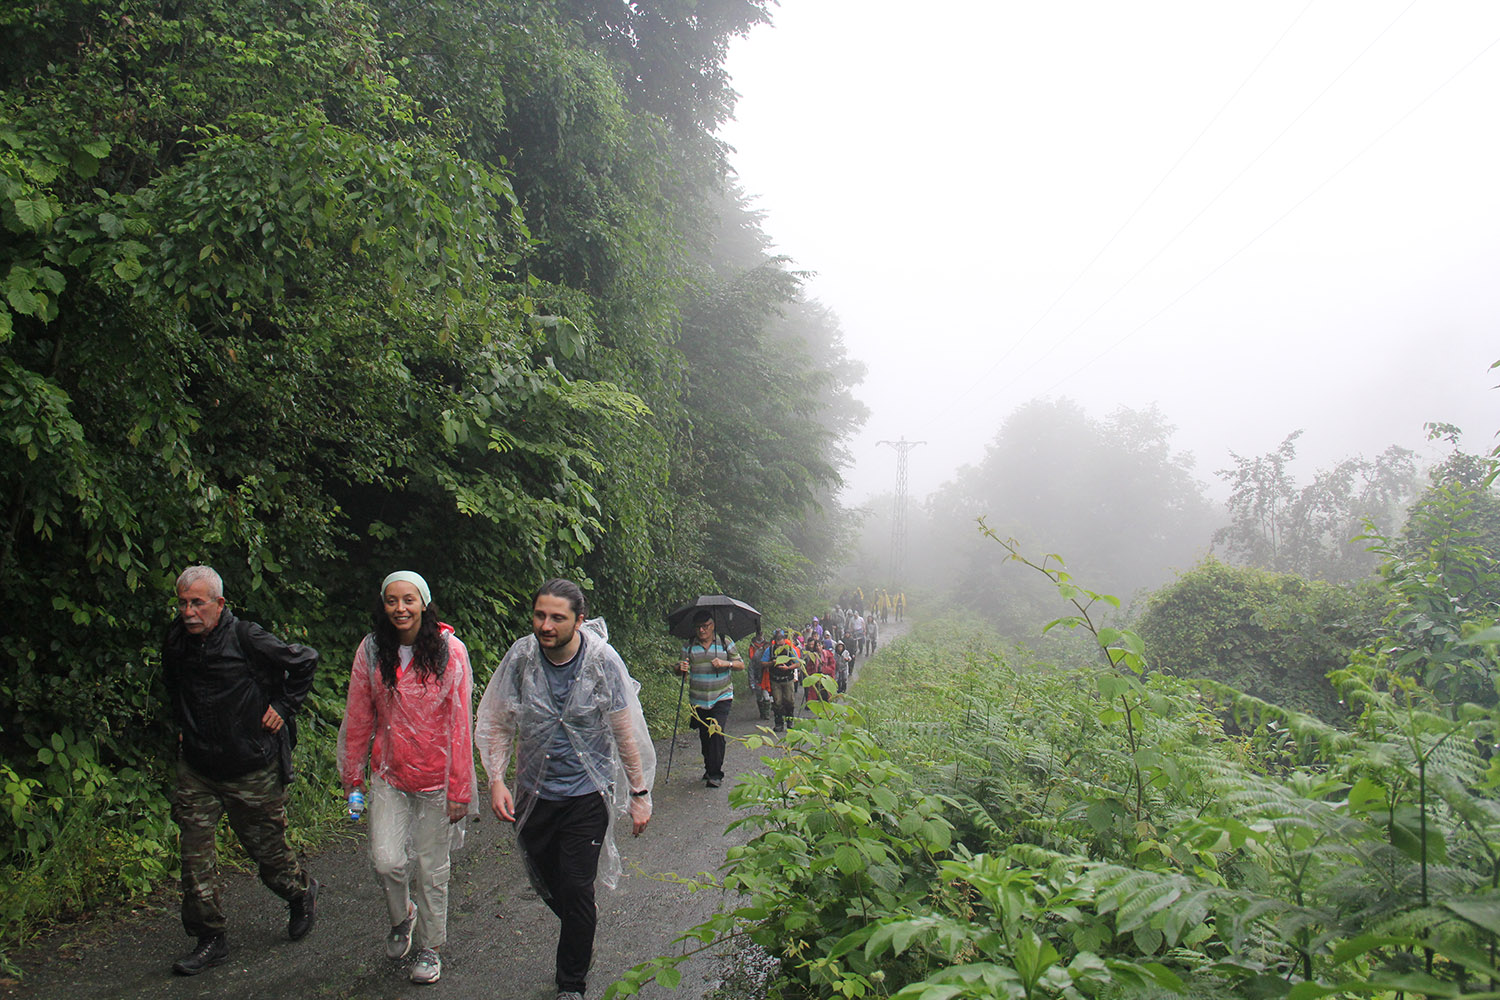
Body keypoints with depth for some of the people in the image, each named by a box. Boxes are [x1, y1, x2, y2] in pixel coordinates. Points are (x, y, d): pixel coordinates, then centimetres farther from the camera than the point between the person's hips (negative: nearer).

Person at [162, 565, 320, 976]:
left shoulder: (247, 639, -18)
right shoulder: (175, 642, -1)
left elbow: (304, 660, -6)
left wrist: (283, 706, -7)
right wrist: (181, 725, 13)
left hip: (252, 768, -4)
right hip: (197, 767, 5)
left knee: (265, 843, 9)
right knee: (195, 849, 0)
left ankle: (301, 892, 38)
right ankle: (210, 938, 12)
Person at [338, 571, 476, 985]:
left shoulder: (450, 650, -11)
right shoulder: (371, 650, -3)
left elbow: (460, 724, -9)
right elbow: (358, 718, 6)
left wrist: (460, 789, -8)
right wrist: (351, 776, 11)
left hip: (436, 777, -2)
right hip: (388, 774, 2)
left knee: (431, 869, 8)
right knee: (387, 861, -8)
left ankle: (430, 946, 30)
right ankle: (401, 916, 25)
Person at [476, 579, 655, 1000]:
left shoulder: (603, 661, -15)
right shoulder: (520, 657, -11)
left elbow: (626, 732, -6)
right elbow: (496, 724, 0)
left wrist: (639, 793, -3)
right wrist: (496, 779, -10)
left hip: (587, 795, -3)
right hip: (533, 793, 3)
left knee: (576, 891, -3)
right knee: (547, 885, 16)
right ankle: (581, 940, 46)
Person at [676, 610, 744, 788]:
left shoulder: (725, 642, 1)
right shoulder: (689, 646, 5)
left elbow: (741, 665, 4)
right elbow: (680, 669, 8)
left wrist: (726, 663, -16)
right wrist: (681, 668, -17)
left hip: (721, 698, -3)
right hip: (699, 700, 3)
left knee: (716, 732, -15)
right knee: (704, 736, 8)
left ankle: (716, 773, -7)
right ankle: (709, 769, 27)